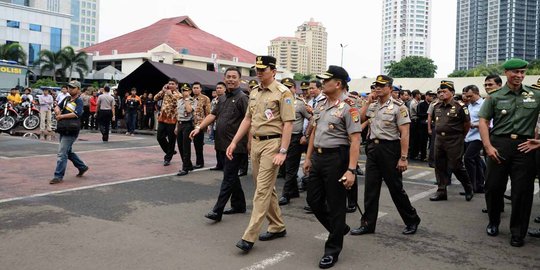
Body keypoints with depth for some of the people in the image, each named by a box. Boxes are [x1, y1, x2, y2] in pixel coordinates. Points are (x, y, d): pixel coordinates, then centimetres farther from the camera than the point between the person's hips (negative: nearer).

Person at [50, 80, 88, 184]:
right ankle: (82, 167, 34)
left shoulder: (79, 101, -11)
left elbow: (77, 114, -25)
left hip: (71, 132, -8)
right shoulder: (67, 99, 12)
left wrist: (61, 116, -21)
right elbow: (57, 107, 14)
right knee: (68, 152, 19)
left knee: (62, 153, -9)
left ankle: (58, 176, -3)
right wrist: (57, 110, -9)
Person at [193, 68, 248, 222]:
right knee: (232, 175, 16)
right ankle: (239, 205, 28)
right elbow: (213, 115, 15)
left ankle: (218, 210, -3)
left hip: (236, 145, -8)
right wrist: (199, 127, 3)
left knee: (229, 177, -5)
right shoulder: (222, 98, 16)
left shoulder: (242, 98, -9)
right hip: (224, 144, 8)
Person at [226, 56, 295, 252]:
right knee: (266, 188, 14)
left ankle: (249, 236, -4)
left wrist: (283, 152, -19)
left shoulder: (282, 93, -9)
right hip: (255, 142, 8)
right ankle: (277, 227, 28)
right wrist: (234, 142, 12)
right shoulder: (254, 93, 14)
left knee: (262, 189, -7)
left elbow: (288, 123, -13)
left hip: (272, 143, -8)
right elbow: (247, 120, 18)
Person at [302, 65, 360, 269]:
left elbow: (355, 141, -17)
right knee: (313, 201, 14)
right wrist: (308, 157, 17)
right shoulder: (320, 104, 11)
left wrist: (351, 170, -23)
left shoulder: (348, 107, -13)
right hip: (318, 157, 8)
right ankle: (339, 228, 38)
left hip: (336, 158, -8)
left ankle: (332, 250, 18)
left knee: (335, 205, 3)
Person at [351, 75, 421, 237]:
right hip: (372, 148, 6)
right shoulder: (372, 105, 11)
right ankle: (368, 224, 16)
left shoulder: (398, 106, -9)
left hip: (389, 149, -6)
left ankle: (412, 220, 23)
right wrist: (368, 102, 1)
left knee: (396, 188, 4)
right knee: (370, 188, 7)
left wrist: (403, 158, -17)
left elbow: (404, 134, -12)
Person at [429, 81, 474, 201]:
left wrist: (461, 136, 8)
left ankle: (468, 188, 21)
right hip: (439, 139, 6)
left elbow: (467, 124, -2)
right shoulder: (437, 107, 8)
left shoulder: (459, 107, -10)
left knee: (456, 167, -2)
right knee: (440, 166, 7)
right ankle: (441, 192, 16)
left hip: (454, 141, -6)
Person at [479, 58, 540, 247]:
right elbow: (483, 121, 2)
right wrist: (488, 146, -8)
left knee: (522, 190, 2)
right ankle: (493, 222, 27)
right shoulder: (495, 97, 5)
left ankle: (518, 232, 15)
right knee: (493, 186, 5)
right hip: (499, 144, 0)